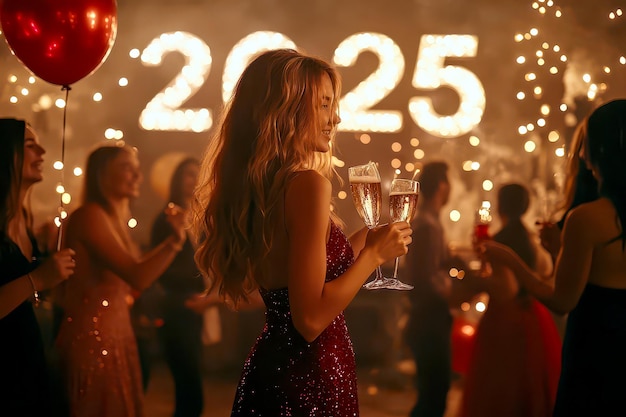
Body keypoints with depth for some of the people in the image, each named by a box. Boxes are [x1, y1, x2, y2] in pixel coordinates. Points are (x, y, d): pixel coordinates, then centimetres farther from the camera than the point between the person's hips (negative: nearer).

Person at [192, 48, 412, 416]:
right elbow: (311, 319, -22)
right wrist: (374, 252, -11)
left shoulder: (254, 185, 7)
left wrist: (362, 240, 20)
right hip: (312, 380, -8)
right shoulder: (307, 184, -18)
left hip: (268, 369, 8)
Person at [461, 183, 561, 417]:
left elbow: (507, 288, -22)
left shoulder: (500, 241, -15)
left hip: (506, 320, -7)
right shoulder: (531, 239, 6)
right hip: (533, 319, 7)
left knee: (497, 393, 2)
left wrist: (477, 279, -9)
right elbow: (546, 269, 24)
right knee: (533, 386, 17)